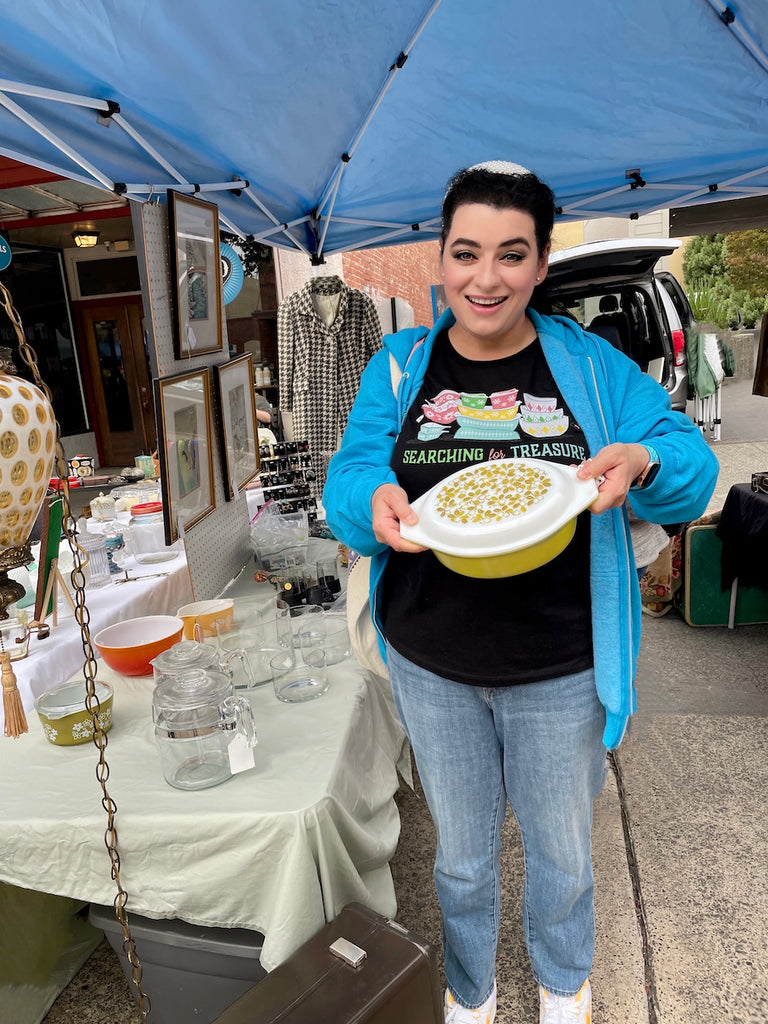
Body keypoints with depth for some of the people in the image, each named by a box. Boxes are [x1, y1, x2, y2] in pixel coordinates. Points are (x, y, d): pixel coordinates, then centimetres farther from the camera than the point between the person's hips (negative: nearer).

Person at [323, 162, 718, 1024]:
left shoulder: (589, 363, -4)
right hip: (432, 666, 1)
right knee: (460, 854, 22)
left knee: (561, 849, 23)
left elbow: (693, 469, -5)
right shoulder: (398, 366, -2)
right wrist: (374, 502, -29)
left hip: (560, 669, 0)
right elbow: (345, 484, -6)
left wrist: (641, 461, -28)